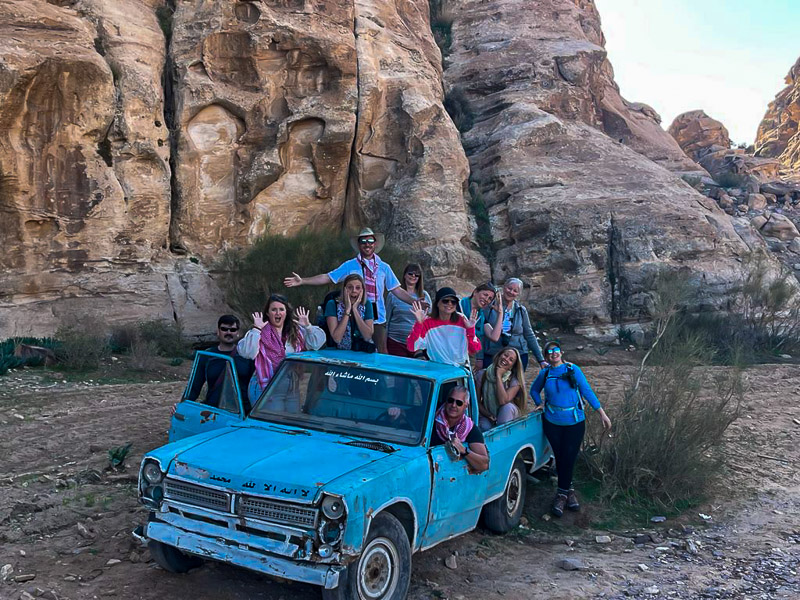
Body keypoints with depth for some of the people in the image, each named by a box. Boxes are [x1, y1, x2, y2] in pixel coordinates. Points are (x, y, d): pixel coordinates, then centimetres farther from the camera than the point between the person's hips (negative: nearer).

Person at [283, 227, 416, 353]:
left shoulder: (384, 268, 8)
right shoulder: (349, 266, 2)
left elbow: (398, 290, 9)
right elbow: (327, 278, -1)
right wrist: (302, 281, -10)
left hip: (378, 319, 1)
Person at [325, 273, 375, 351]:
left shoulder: (367, 305, 1)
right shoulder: (332, 305, -6)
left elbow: (368, 337, -10)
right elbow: (337, 338, -16)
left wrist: (355, 309, -14)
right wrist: (347, 309, -16)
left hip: (362, 353, 2)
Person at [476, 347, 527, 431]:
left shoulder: (514, 380, -13)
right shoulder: (482, 374, -7)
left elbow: (503, 401, -30)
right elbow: (477, 401, -3)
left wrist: (499, 376, -26)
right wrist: (488, 415, -19)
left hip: (507, 417, 0)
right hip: (487, 416, 0)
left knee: (508, 407, -33)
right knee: (485, 426, -34)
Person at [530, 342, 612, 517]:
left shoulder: (573, 370, -3)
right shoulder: (544, 374, 3)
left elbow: (587, 391, -1)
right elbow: (534, 390, 21)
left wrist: (602, 413, -2)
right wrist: (540, 405, 4)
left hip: (575, 422, -1)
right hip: (552, 422, 1)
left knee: (568, 458, -2)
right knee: (560, 458, 4)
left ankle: (562, 494, 12)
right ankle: (569, 491, 20)